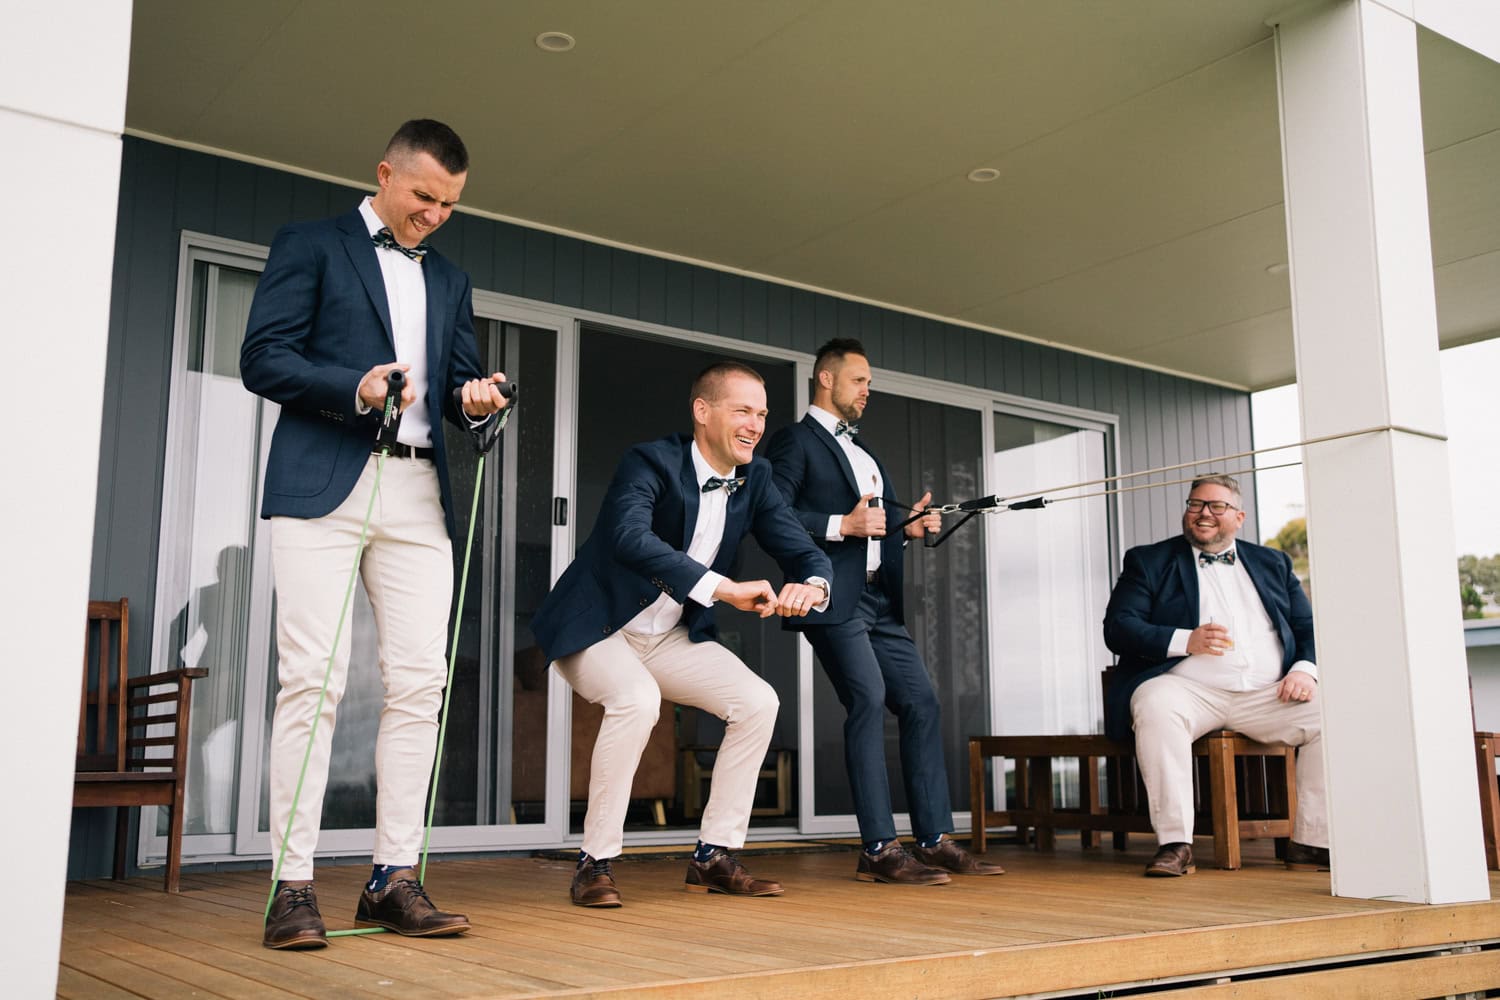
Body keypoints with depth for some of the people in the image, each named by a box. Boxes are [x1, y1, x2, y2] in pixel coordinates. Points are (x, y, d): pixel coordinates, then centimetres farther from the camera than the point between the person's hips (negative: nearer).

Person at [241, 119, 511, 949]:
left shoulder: (449, 280, 24)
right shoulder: (310, 245, 9)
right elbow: (262, 358, -1)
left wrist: (474, 400, -2)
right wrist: (354, 387, -16)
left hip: (418, 496, 5)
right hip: (324, 487, -5)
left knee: (419, 684, -2)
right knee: (311, 679, -9)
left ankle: (394, 878, 4)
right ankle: (293, 883, -5)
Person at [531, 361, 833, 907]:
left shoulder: (755, 479, 0)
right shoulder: (650, 462, -21)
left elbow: (805, 552, 0)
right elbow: (629, 537, -40)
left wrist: (811, 585, -27)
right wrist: (724, 588, -47)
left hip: (670, 636, 7)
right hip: (597, 629, -7)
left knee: (758, 701, -10)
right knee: (636, 698, -35)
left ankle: (715, 856, 2)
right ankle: (596, 863, -19)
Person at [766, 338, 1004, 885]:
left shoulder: (864, 453, 27)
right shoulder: (796, 441, 0)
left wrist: (907, 528, 9)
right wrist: (844, 525, -17)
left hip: (879, 602, 9)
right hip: (834, 599, -8)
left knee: (922, 704, 2)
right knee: (869, 701, -17)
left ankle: (935, 841, 6)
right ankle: (880, 850, -14)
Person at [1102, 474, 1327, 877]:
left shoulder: (1273, 563, 22)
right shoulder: (1149, 561, 12)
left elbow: (1308, 628, 17)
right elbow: (1118, 628, 0)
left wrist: (1304, 669, -5)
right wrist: (1185, 641, -14)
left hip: (1268, 693, 3)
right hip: (1190, 689, -3)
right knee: (1156, 707, -36)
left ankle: (1311, 843, -11)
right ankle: (1174, 844, -30)